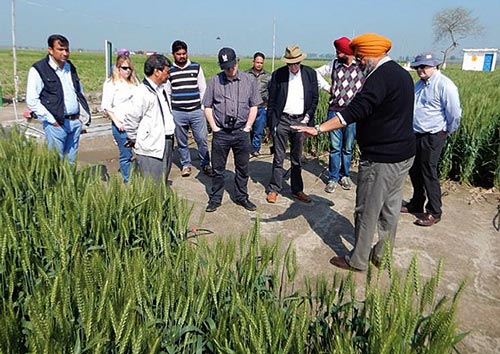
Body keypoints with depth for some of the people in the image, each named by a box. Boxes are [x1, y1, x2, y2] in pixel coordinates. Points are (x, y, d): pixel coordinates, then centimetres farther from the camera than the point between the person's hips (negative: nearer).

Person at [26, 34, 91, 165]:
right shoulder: (38, 70, -6)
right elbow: (32, 101, -10)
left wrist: (84, 114, 11)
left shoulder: (70, 67, 14)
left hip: (76, 122, 6)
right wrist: (51, 120, -13)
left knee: (71, 161, 11)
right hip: (56, 124, -6)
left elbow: (80, 92, 23)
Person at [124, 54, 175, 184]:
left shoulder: (161, 89, 13)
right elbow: (130, 121, -15)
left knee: (163, 183, 17)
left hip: (166, 145, 9)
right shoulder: (142, 92, -15)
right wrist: (135, 140, -3)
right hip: (150, 150, -9)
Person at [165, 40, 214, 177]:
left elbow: (203, 89, 9)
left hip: (196, 111, 0)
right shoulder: (170, 70, 5)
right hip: (178, 113, 1)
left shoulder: (196, 67, 6)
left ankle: (206, 164, 14)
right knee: (182, 141, 8)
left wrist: (204, 107, 2)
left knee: (202, 139, -1)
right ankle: (186, 164, 24)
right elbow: (167, 93, 11)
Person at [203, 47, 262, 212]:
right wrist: (214, 127, -3)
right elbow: (207, 106, 3)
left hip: (242, 132, 1)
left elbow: (254, 106, 6)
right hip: (221, 132, -1)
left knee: (242, 168, 11)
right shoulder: (214, 81, 0)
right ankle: (215, 199, 22)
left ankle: (242, 197, 27)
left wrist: (247, 127, -1)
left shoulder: (249, 80, 2)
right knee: (218, 169, 8)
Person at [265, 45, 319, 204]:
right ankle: (274, 189, 14)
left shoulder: (310, 73, 2)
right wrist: (271, 123, -2)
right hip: (282, 120, -2)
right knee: (278, 158, 4)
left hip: (300, 120, 2)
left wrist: (308, 117, -2)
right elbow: (271, 101, 0)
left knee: (297, 159, 12)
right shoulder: (278, 74, -3)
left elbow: (315, 98, 8)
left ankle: (297, 190, 22)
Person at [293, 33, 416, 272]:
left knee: (367, 211, 2)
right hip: (403, 155, 10)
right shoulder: (401, 73, 13)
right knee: (390, 208, 17)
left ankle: (358, 261, 15)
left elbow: (355, 111, -29)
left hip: (381, 158, -10)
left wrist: (318, 129, -32)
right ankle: (382, 255, 30)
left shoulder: (381, 77, -18)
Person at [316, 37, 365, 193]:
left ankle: (344, 175, 25)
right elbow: (317, 72, 16)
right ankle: (333, 178, 13)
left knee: (348, 148, 10)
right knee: (335, 147, 4)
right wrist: (327, 87, 7)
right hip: (334, 111, 2)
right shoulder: (334, 64, 4)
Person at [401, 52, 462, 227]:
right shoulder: (419, 84, 11)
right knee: (414, 171, 16)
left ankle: (433, 213, 14)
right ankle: (416, 204, 33)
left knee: (428, 174, 0)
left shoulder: (444, 85, -15)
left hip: (432, 137, -8)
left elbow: (455, 113, -15)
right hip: (415, 135, 8)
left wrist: (447, 131, -3)